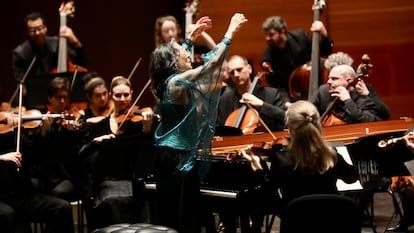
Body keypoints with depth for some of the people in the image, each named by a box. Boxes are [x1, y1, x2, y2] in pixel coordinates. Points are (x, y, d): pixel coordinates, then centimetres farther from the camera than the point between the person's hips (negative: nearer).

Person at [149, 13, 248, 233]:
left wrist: (191, 37, 27)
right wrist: (231, 31, -14)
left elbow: (175, 53, 30)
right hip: (179, 157, -10)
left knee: (168, 213, 14)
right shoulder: (178, 82, -17)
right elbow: (214, 62, -22)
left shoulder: (167, 80, 7)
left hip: (168, 155, 10)